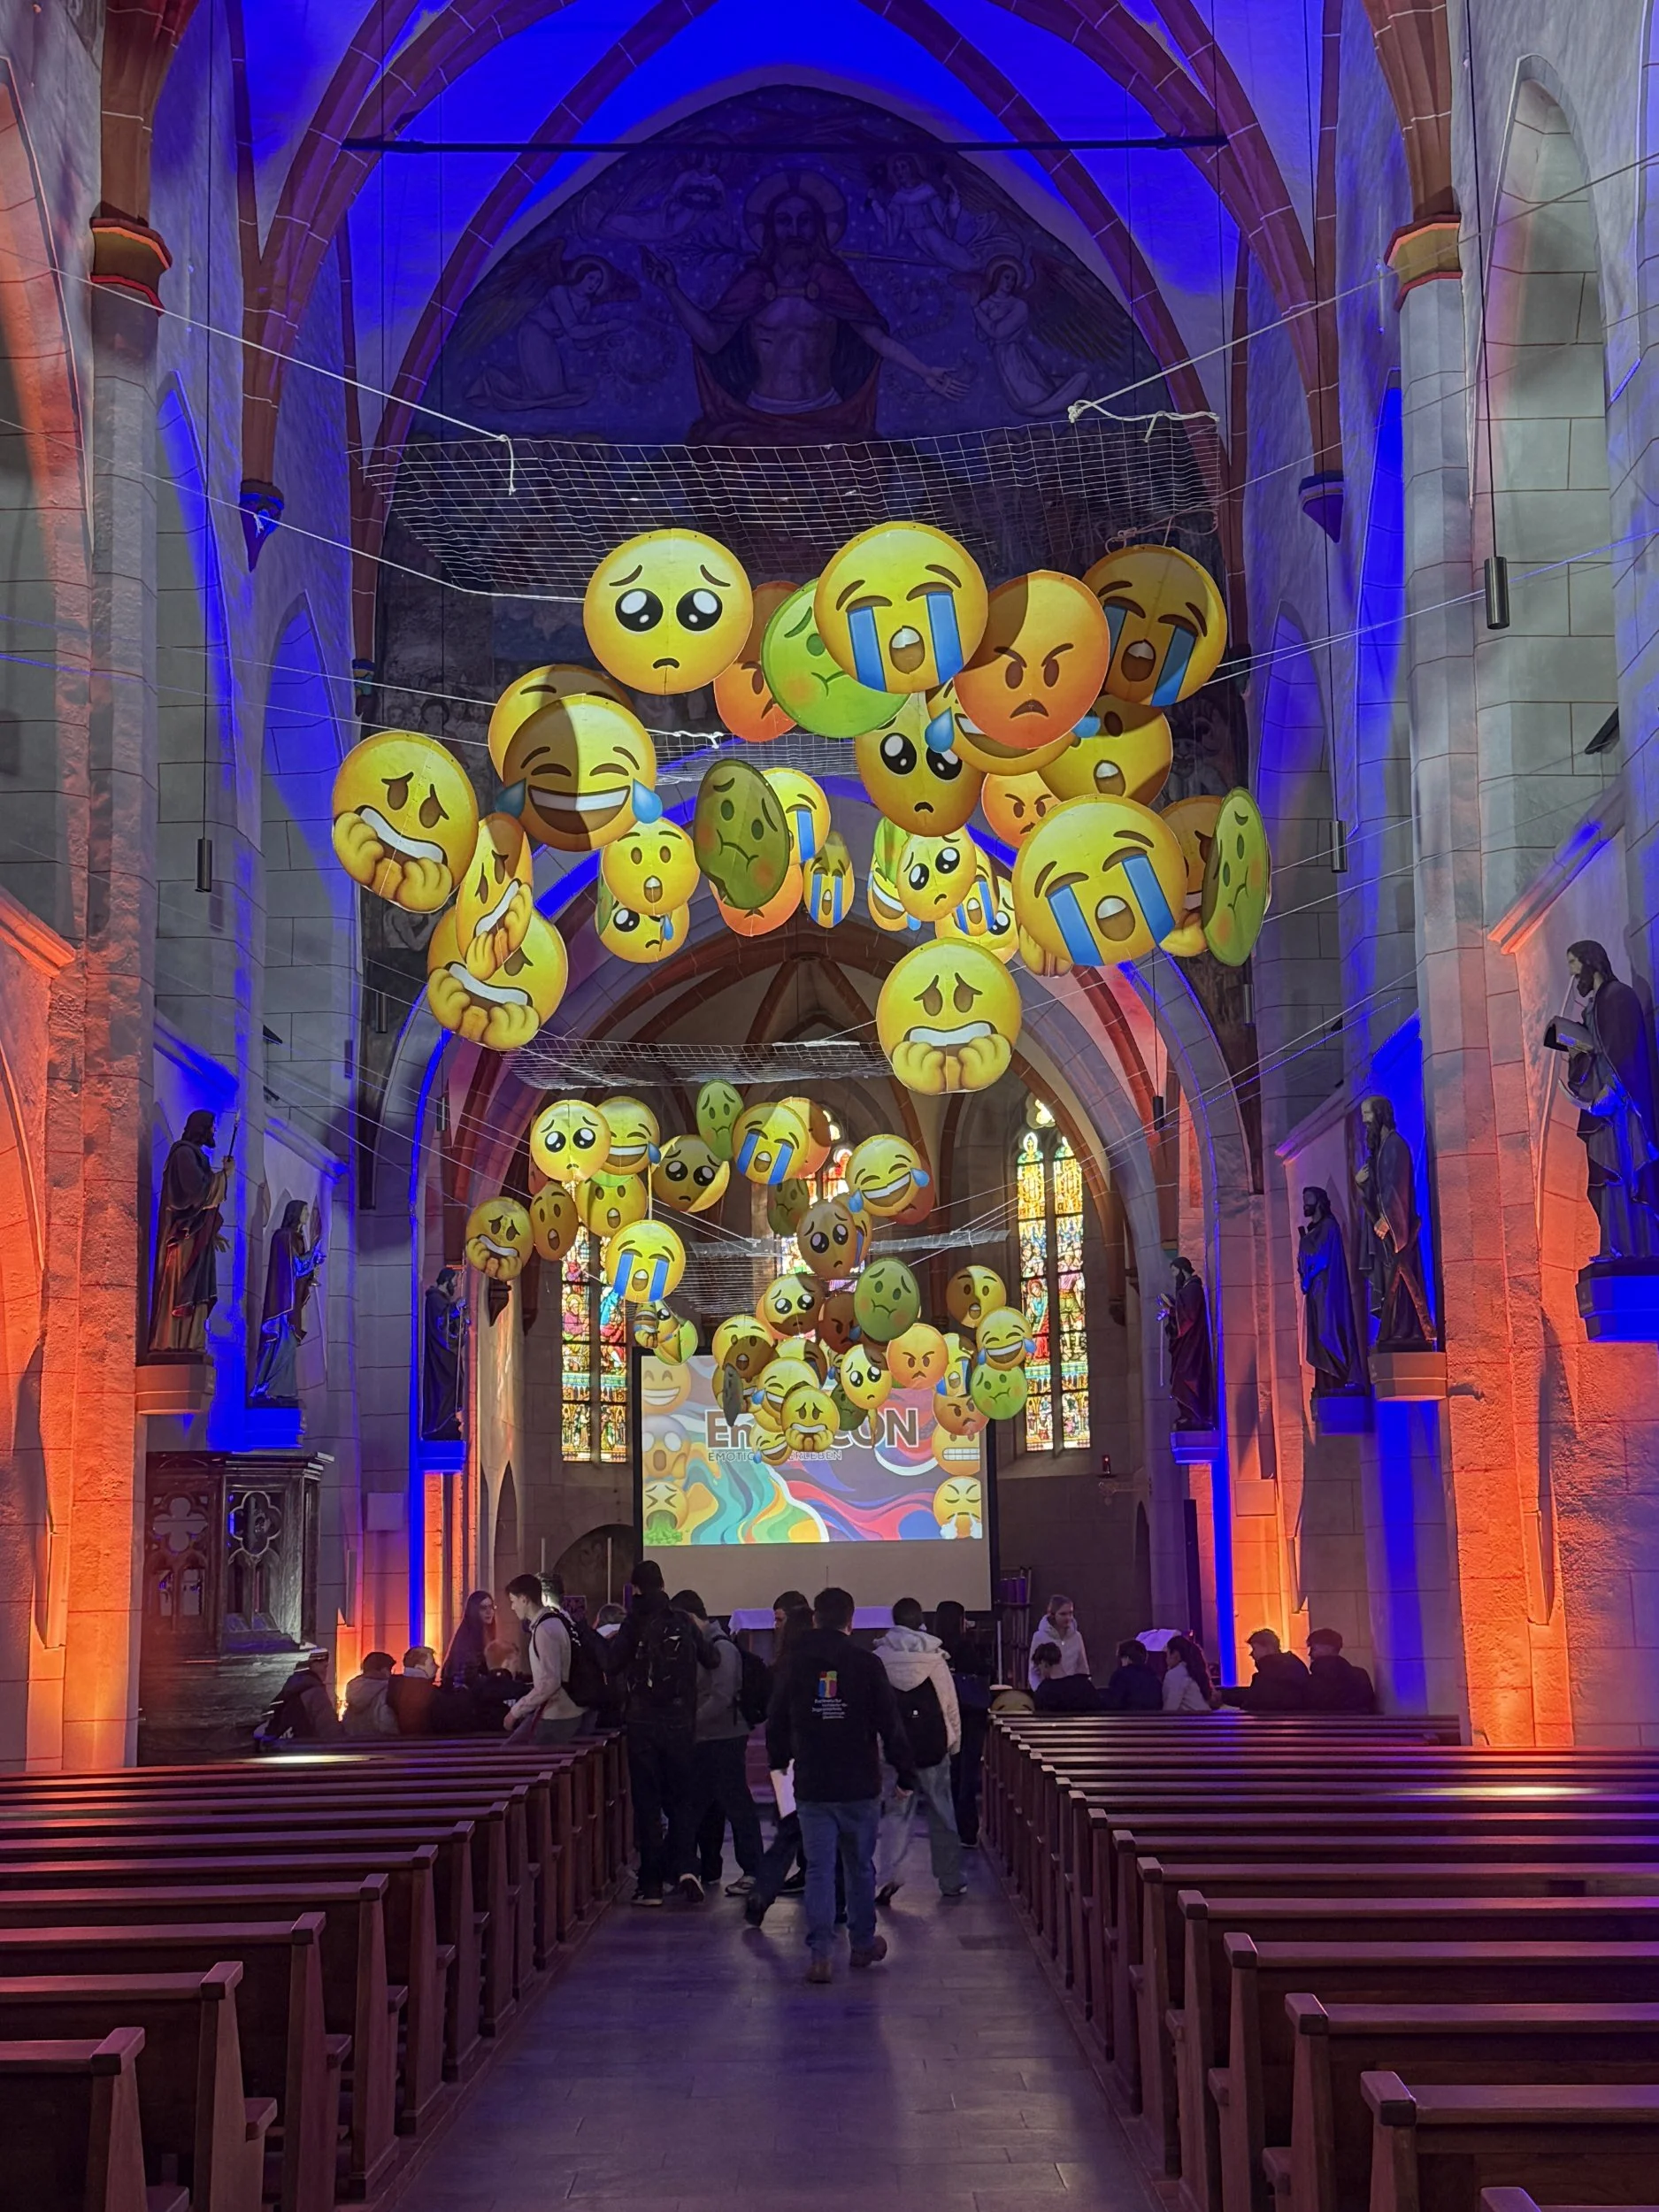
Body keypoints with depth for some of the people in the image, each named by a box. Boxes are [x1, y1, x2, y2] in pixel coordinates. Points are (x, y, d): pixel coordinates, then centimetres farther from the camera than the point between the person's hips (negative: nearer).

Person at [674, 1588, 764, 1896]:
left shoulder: (721, 1648, -14)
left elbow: (721, 1698, -21)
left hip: (725, 1739, -9)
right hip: (703, 1740, 9)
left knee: (736, 1804, -5)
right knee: (702, 1806, 13)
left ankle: (752, 1871, -2)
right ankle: (708, 1868, 22)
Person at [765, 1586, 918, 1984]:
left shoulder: (793, 1666, 0)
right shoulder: (867, 1664, -6)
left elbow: (777, 1724, 10)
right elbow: (890, 1725, -6)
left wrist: (777, 1763, 27)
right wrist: (905, 1773, 2)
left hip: (812, 1787, 1)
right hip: (860, 1787, 0)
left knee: (819, 1869, 2)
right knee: (860, 1867, 15)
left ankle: (821, 1954, -6)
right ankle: (863, 1943, 27)